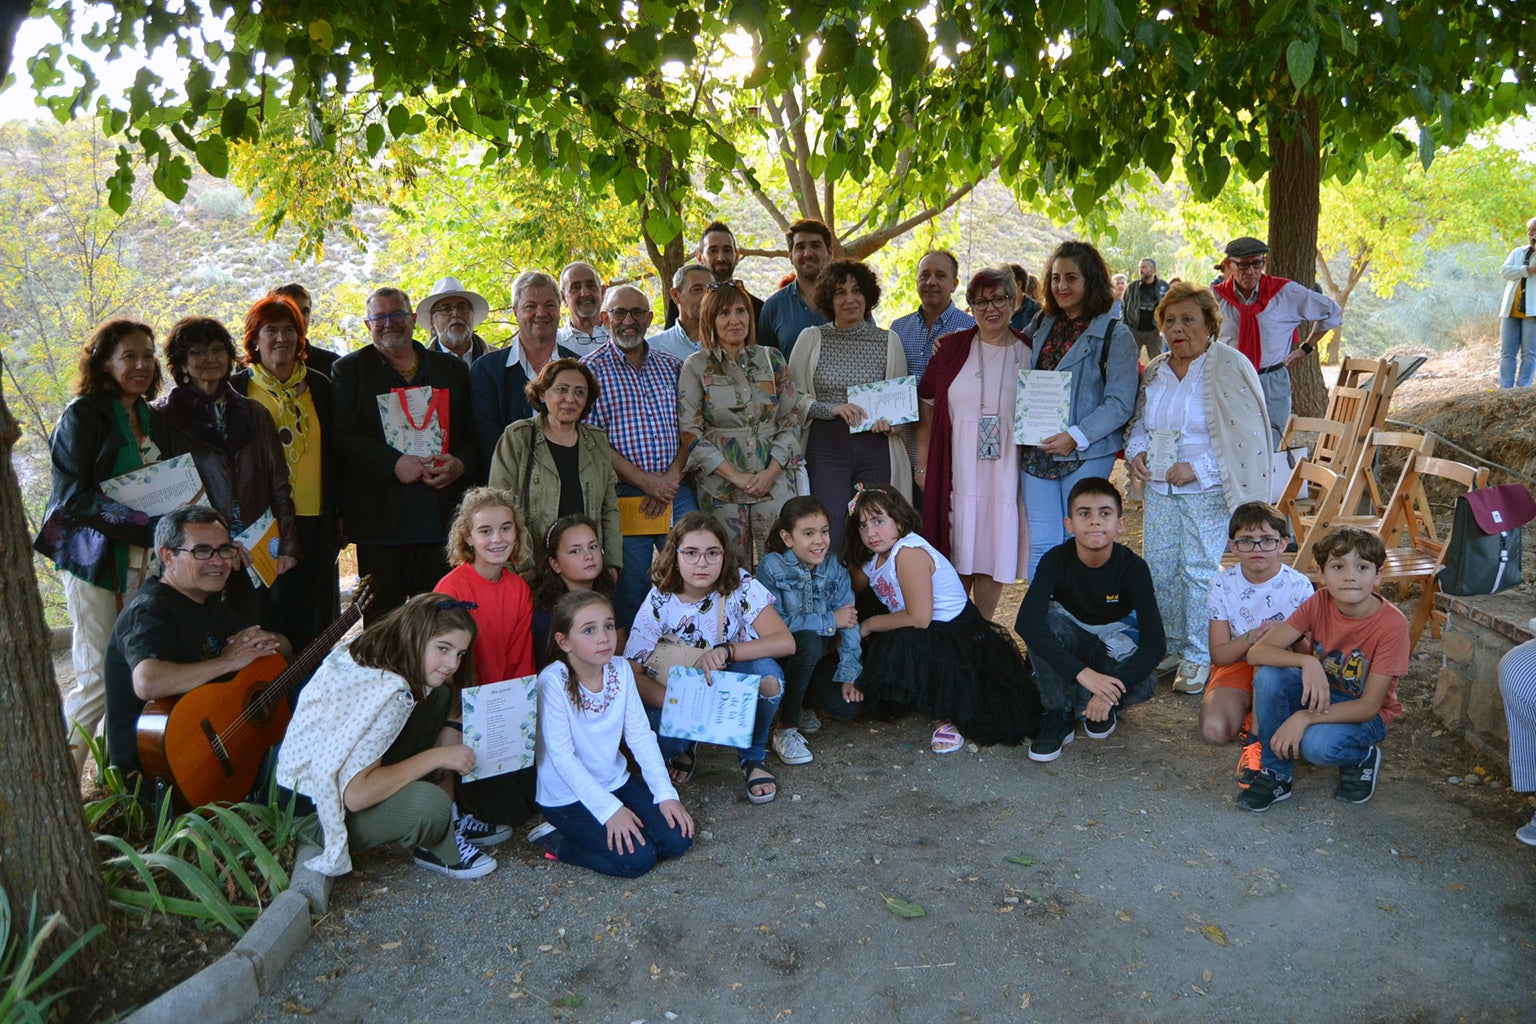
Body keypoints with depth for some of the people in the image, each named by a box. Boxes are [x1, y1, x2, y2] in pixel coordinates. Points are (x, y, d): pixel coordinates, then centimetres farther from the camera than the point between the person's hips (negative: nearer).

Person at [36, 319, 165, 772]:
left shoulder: (149, 418, 15)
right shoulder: (82, 414, -5)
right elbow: (72, 496, -14)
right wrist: (144, 522, -22)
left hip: (142, 560, 6)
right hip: (94, 560, -6)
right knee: (99, 680, -6)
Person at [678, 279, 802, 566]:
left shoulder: (771, 359, 8)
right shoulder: (696, 367, 1)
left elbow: (792, 419, 7)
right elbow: (689, 433, -5)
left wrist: (771, 472, -7)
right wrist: (736, 476, -11)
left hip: (774, 480, 2)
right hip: (720, 486, -2)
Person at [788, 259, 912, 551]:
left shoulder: (889, 340, 11)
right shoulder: (811, 338, 6)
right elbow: (792, 397, 3)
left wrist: (891, 422, -4)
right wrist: (831, 409, -12)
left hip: (876, 448, 2)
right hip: (825, 447, -1)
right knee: (829, 540, -8)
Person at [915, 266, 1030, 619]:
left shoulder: (1029, 352, 3)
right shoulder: (952, 347, 4)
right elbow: (926, 406, 7)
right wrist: (922, 463, 4)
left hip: (1006, 470, 0)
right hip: (957, 469, 0)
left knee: (993, 550, 6)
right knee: (957, 553, 6)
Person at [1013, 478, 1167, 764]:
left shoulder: (1133, 567, -22)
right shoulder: (1057, 560, -23)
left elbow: (1154, 641, -28)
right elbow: (1026, 621, -38)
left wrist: (1110, 690, -41)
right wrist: (1083, 673, -47)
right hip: (1070, 639, 0)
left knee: (1143, 683, -32)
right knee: (1045, 620, -32)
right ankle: (1058, 715, -18)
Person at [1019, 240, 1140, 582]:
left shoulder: (1115, 335, -4)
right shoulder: (1041, 326, 13)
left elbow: (1120, 403, -10)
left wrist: (1076, 436, -20)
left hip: (1086, 455, -4)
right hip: (1036, 452, 4)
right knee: (1041, 546, 3)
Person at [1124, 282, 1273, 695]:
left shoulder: (1230, 368, -9)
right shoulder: (1154, 372, 10)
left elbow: (1245, 436, -14)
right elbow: (1138, 424, 22)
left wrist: (1198, 469, -20)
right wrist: (1136, 453, 0)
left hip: (1208, 493, -6)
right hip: (1159, 490, 6)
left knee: (1200, 571, -3)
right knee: (1157, 570, 9)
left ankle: (1199, 657, 11)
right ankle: (1168, 647, 26)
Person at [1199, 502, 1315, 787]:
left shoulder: (1298, 586, -9)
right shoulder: (1223, 584, -6)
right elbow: (1219, 655, -8)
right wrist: (1254, 635, -27)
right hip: (1235, 668, 1)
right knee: (1214, 730, -29)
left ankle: (1256, 741, -23)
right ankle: (1249, 719, 6)